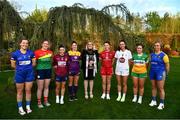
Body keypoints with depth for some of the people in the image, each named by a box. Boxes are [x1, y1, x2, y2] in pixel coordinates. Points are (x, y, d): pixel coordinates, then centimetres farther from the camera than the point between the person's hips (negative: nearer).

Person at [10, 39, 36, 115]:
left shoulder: (31, 53, -1)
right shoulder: (15, 54, -4)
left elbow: (34, 63, 7)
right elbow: (13, 65, 3)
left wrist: (28, 68, 7)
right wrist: (20, 68, 6)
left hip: (29, 74, 1)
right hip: (19, 74, -1)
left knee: (28, 90, 8)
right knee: (20, 91, 8)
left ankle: (28, 107, 24)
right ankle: (20, 108, 22)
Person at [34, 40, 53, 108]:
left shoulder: (50, 52, 6)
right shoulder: (37, 52, -8)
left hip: (48, 70, 4)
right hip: (40, 70, -4)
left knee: (46, 87, 12)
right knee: (40, 88, 2)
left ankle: (46, 101, 25)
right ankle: (39, 102, 17)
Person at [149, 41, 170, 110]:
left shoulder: (163, 55, -9)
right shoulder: (152, 54, 7)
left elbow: (167, 65, -7)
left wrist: (166, 74, -3)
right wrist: (151, 71, 12)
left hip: (160, 73, -5)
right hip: (152, 73, 5)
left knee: (160, 89, 0)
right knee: (153, 87, 13)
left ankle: (162, 104, 13)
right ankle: (154, 101, 25)